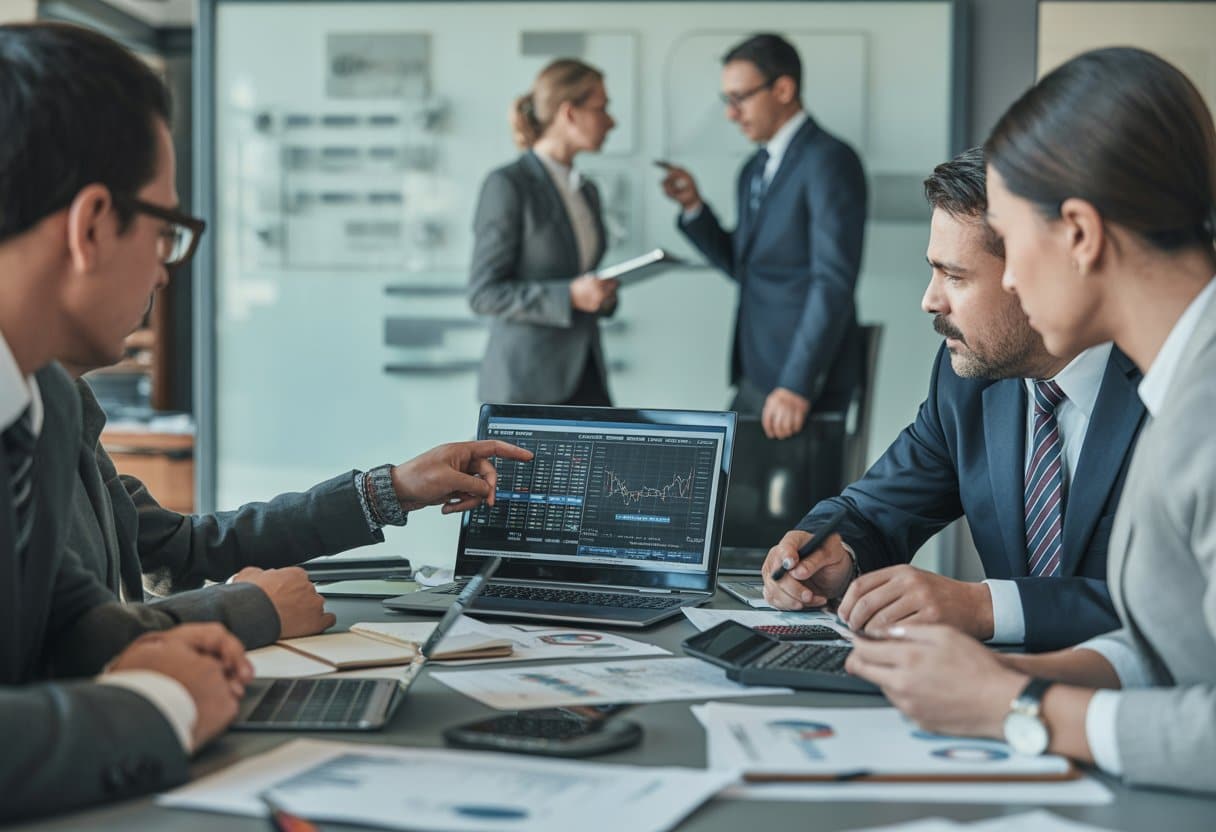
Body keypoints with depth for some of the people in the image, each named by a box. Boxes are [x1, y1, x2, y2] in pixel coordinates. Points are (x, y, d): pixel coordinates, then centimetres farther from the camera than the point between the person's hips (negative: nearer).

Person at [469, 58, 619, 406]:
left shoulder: (586, 191, 14)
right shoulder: (507, 185, -9)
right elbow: (483, 293, -12)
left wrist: (602, 294, 1)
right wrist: (569, 295, -20)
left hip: (584, 377, 7)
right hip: (526, 384, -7)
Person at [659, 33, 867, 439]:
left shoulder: (829, 161, -13)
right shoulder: (755, 170, 14)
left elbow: (834, 282, -20)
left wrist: (796, 386, -25)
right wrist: (693, 206, 5)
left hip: (805, 380, -8)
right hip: (755, 375, 8)